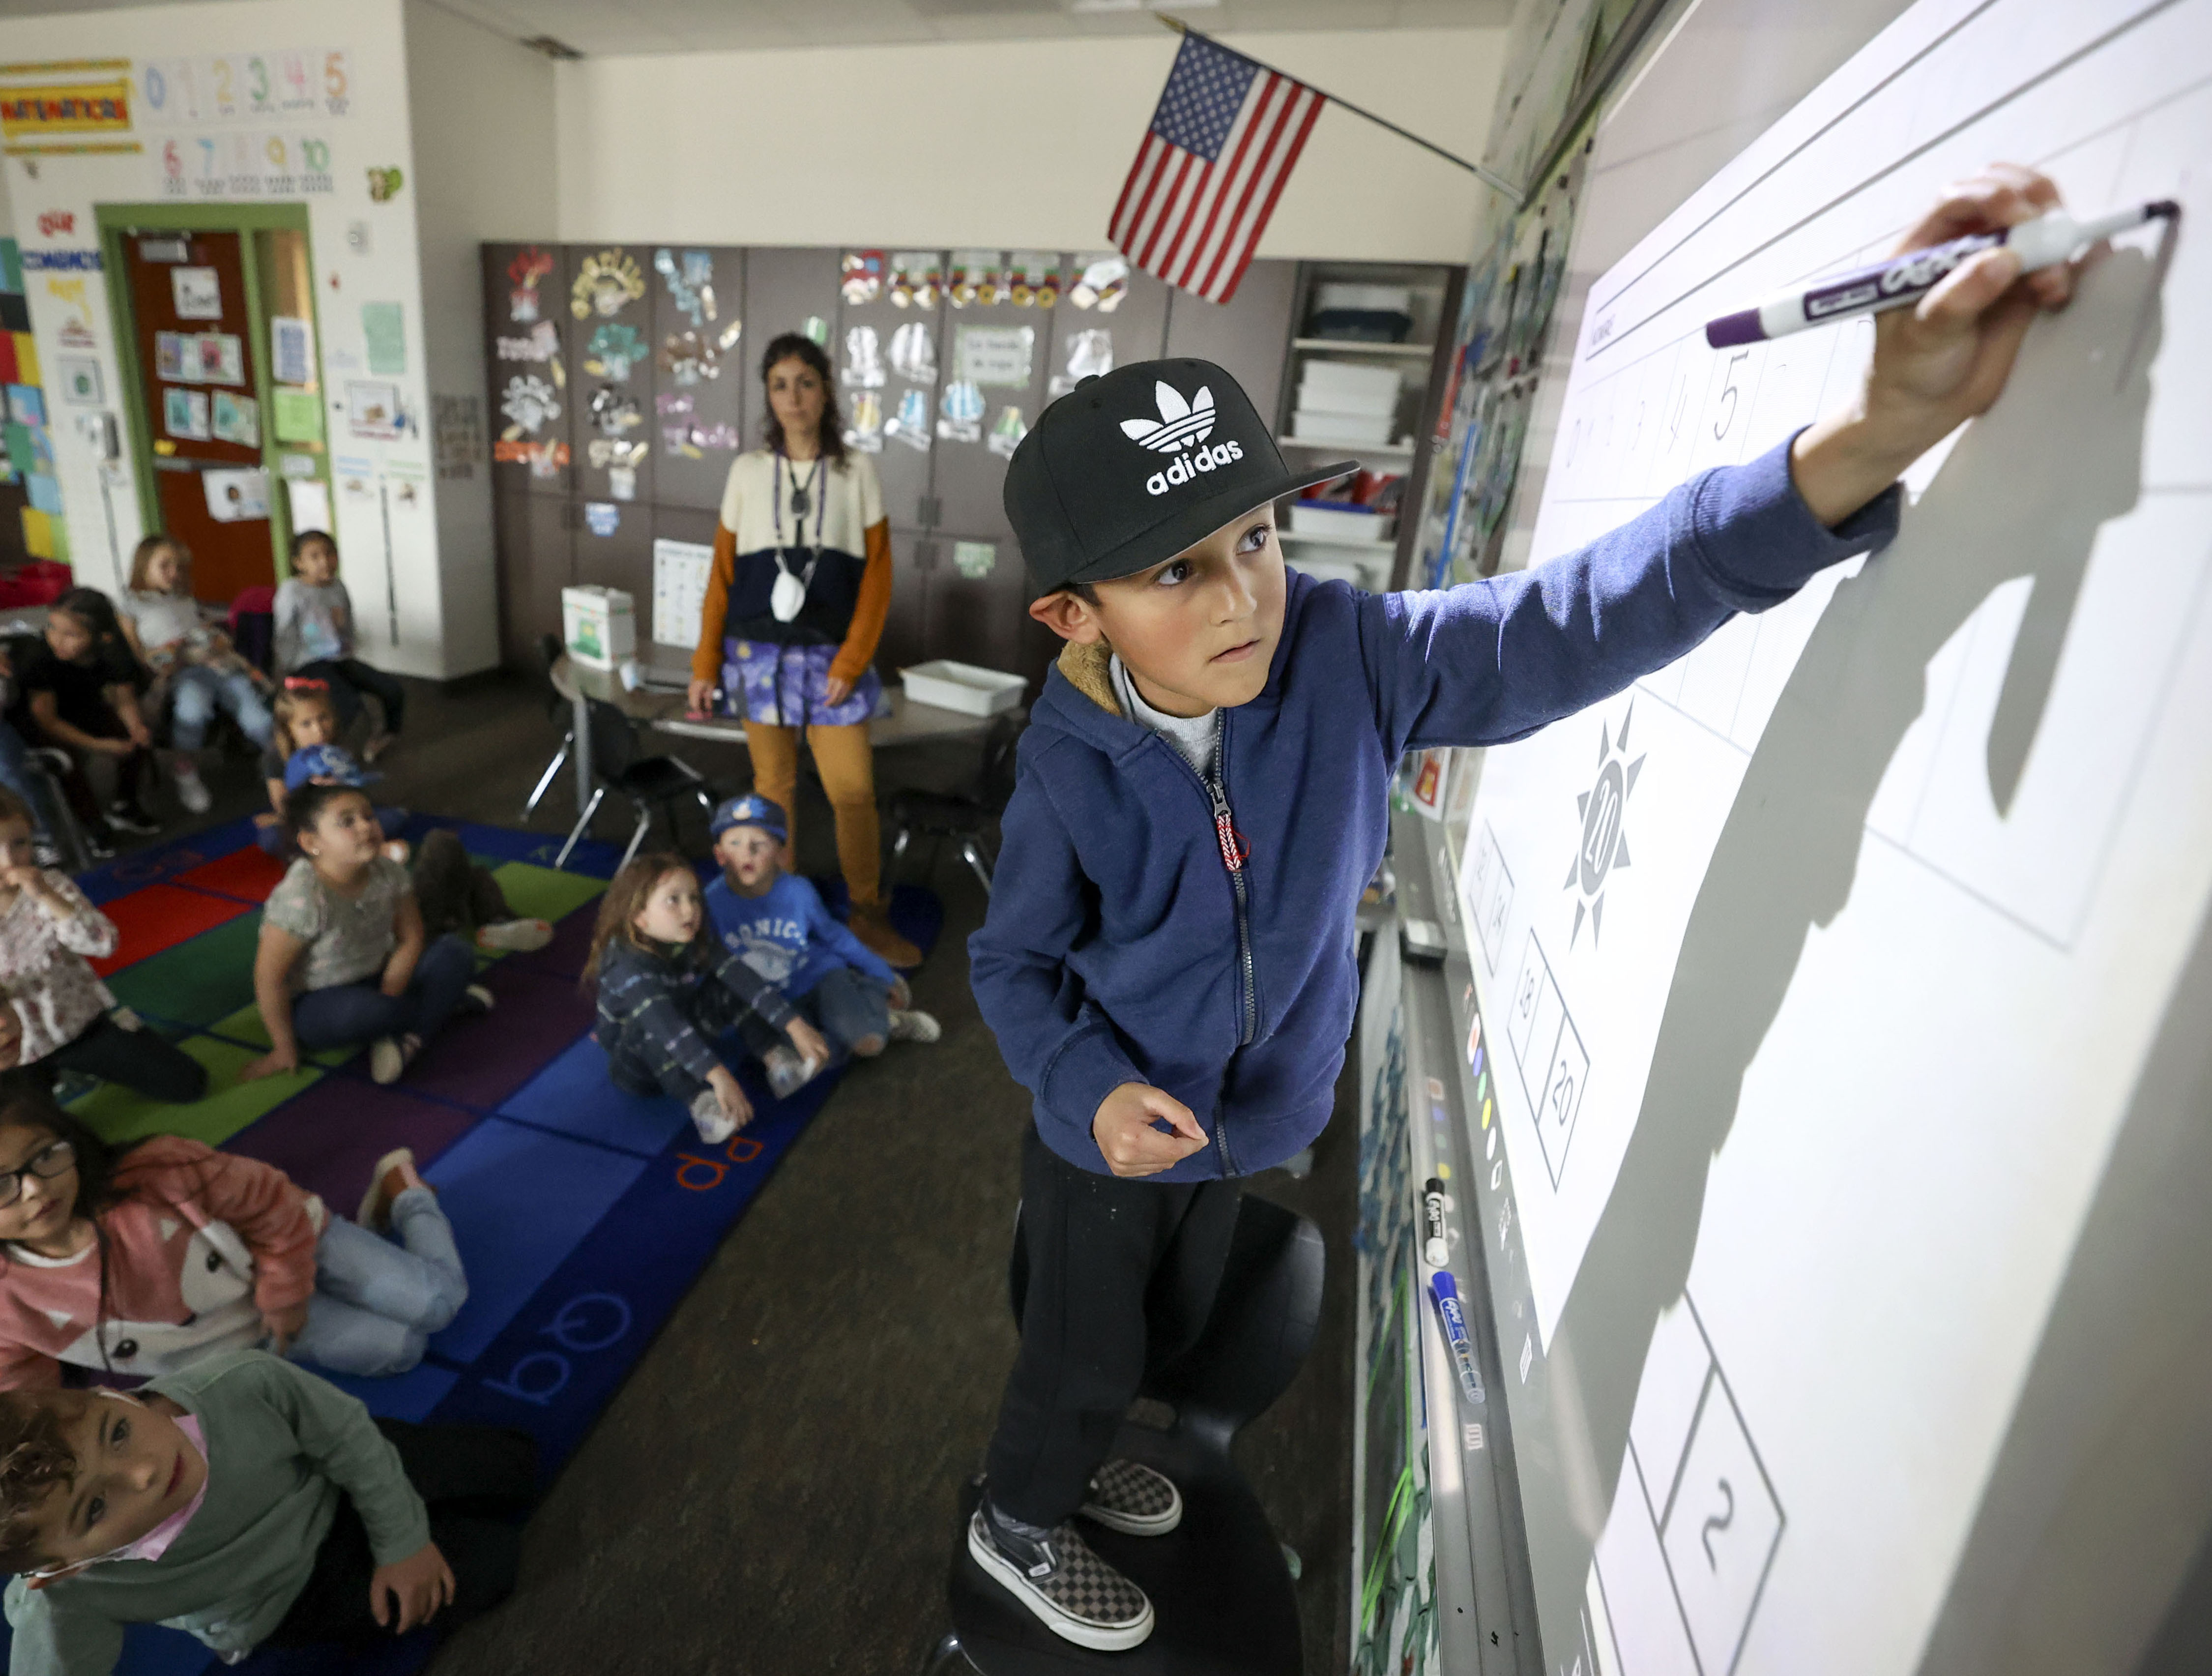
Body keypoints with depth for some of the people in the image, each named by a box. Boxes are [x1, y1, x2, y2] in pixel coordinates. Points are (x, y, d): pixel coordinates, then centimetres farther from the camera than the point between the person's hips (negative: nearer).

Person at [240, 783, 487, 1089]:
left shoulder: (388, 872, -12)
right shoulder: (301, 898, -28)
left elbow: (411, 939, -2)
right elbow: (269, 979, -21)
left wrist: (388, 1002, -14)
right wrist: (284, 1049, -13)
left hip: (374, 978, 5)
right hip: (311, 1003, -5)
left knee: (457, 951, -12)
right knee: (358, 1011, -37)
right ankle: (445, 1000, -8)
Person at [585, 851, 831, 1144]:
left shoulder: (695, 944, -11)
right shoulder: (628, 965, -30)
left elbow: (743, 978, -20)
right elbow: (664, 1022, -44)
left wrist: (796, 1026, -30)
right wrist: (718, 1075, -56)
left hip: (686, 1054, 5)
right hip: (635, 1067, -5)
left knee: (723, 989, -14)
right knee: (650, 1023, -35)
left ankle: (777, 1058, -16)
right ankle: (700, 1102, -40)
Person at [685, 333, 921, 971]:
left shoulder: (857, 471, 2)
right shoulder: (747, 470, 5)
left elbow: (877, 573, -1)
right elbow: (722, 574, 6)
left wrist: (851, 661, -9)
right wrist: (706, 664, 2)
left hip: (830, 656, -1)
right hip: (758, 653, 1)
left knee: (854, 792, -4)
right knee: (773, 787, 9)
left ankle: (868, 917, 12)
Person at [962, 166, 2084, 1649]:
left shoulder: (1350, 660, -23)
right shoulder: (1070, 769, -27)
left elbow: (1581, 623, -31)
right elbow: (1014, 962, -13)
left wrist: (1872, 437, -41)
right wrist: (1092, 1085, -30)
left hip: (1243, 1121, 4)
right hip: (1105, 1130, -4)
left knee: (1171, 1328, 31)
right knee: (1086, 1351, 22)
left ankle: (1073, 1459, 65)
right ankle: (1021, 1521, 56)